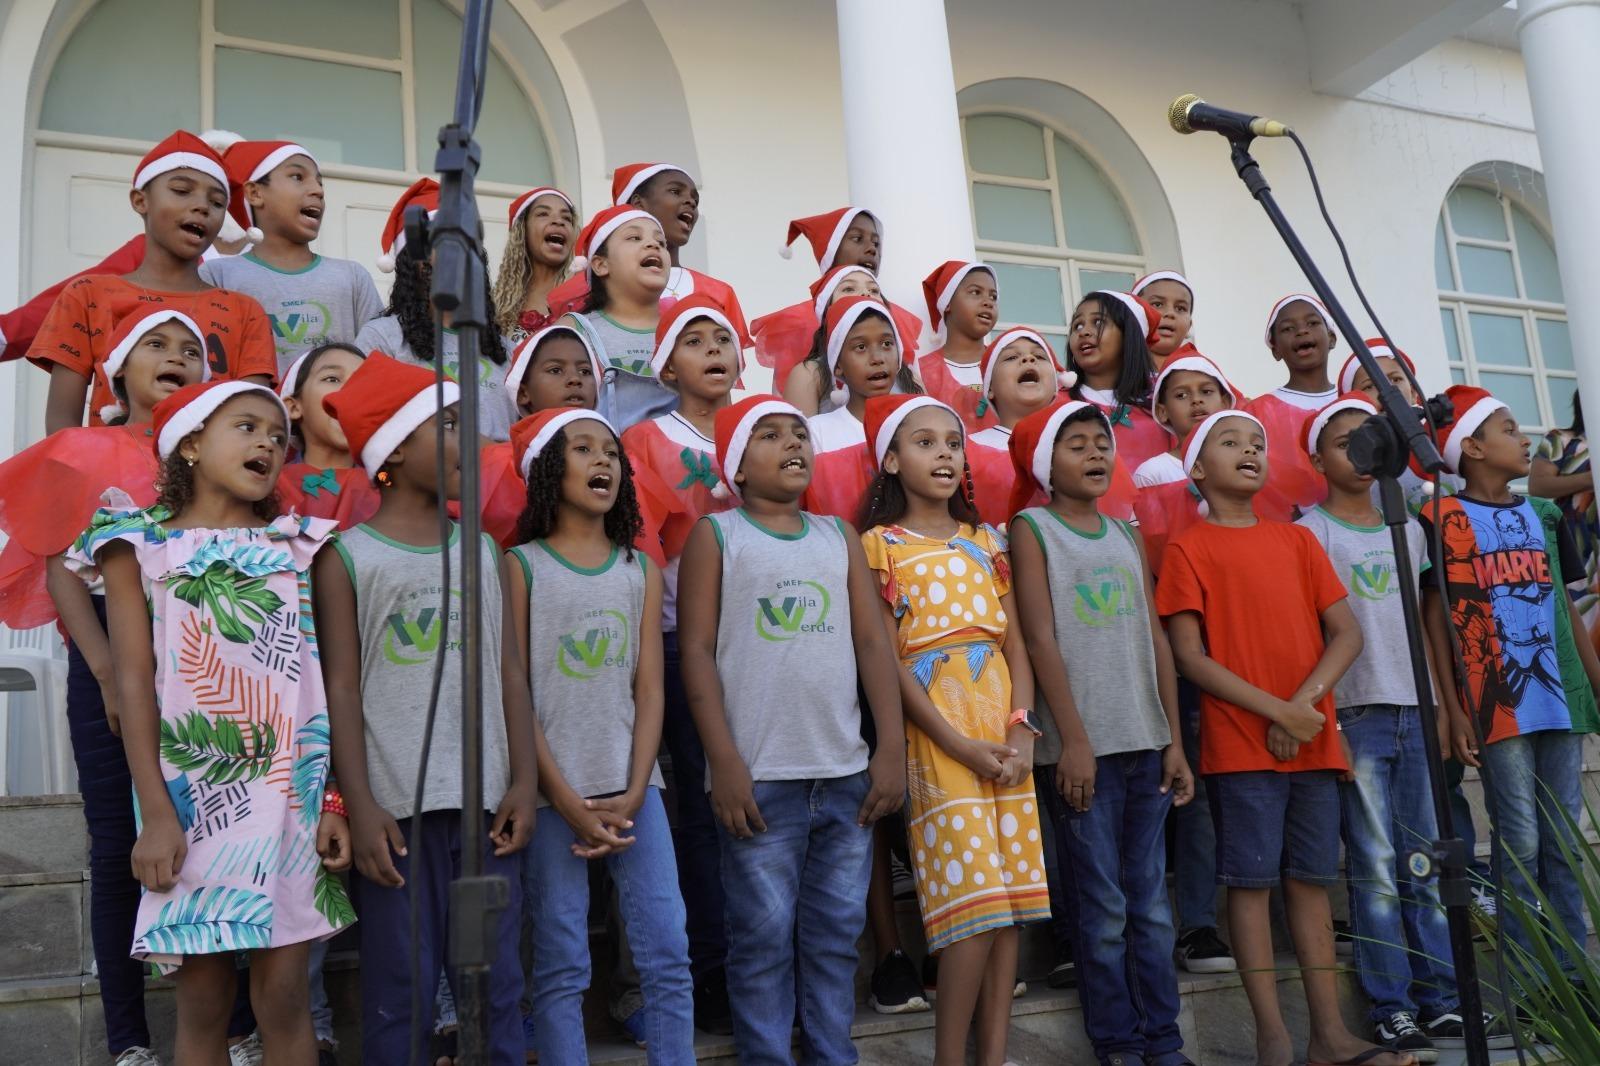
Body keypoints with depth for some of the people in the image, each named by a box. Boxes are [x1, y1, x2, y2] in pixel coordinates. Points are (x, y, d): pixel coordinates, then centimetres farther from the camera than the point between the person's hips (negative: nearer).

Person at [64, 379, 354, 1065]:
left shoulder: (295, 548, 10)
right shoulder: (140, 545, 4)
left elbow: (320, 683, 5)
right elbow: (134, 683, -3)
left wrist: (335, 801, -3)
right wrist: (155, 814, -10)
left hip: (291, 793, 2)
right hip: (192, 795, -1)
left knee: (283, 992, 2)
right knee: (203, 1000, 5)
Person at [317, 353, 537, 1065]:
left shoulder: (484, 551, 11)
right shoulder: (348, 556, 0)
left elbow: (511, 674, 9)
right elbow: (342, 687, -4)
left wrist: (524, 781, 1)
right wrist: (360, 807, -10)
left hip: (485, 800, 4)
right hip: (398, 806, -3)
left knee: (496, 984, 8)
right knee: (401, 988, 3)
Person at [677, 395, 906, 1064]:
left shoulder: (839, 536, 13)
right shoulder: (715, 534, 2)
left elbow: (873, 643, 9)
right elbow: (696, 650, -4)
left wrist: (891, 748, 1)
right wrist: (723, 762, -12)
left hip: (847, 774, 4)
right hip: (759, 777, -3)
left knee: (836, 933, 10)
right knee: (764, 937, 3)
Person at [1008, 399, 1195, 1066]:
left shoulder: (1127, 535, 14)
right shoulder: (1032, 528, 0)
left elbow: (1156, 639, 12)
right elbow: (1040, 639, -8)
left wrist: (1174, 740, 7)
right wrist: (1073, 740, -14)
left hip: (1146, 741, 5)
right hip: (1085, 744, -4)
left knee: (1152, 902, 8)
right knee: (1102, 907, 0)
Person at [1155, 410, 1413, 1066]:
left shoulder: (1297, 540, 14)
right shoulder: (1188, 548, 1)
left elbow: (1346, 634, 7)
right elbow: (1189, 657, -7)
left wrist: (1303, 702, -9)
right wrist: (1275, 712, -13)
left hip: (1315, 740, 4)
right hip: (1239, 744, -4)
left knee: (1311, 880, 8)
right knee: (1252, 882, -2)